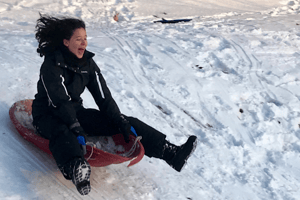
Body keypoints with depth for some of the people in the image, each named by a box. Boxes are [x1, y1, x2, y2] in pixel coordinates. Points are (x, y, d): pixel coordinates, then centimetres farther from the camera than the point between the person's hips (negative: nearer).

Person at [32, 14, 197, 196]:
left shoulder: (87, 62, 1)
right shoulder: (52, 65, -18)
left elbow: (104, 96, -1)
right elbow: (60, 101, -27)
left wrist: (121, 121, -12)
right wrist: (76, 130, -37)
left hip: (76, 112, 6)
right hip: (48, 116, -6)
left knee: (128, 123, -9)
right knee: (63, 134, -44)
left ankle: (171, 154, -17)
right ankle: (76, 169, -76)